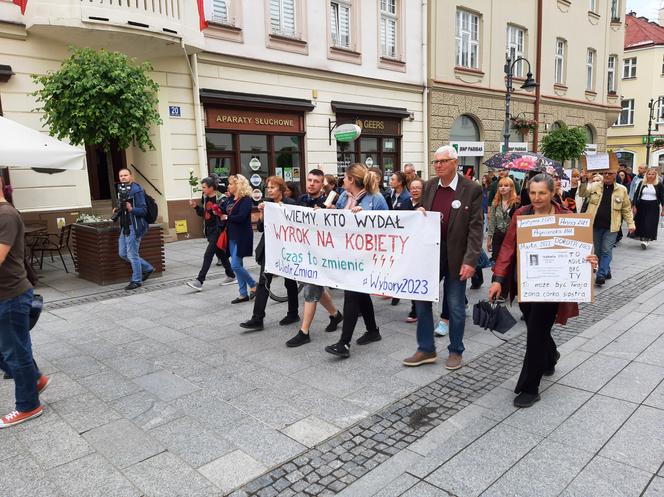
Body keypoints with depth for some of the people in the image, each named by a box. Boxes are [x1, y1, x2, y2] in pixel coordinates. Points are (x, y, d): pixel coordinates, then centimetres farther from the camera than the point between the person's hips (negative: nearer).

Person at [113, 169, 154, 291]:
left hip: (134, 227, -9)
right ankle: (147, 268, 26)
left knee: (132, 255, -3)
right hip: (124, 227, 9)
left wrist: (131, 209, -31)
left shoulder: (136, 190, -13)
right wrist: (117, 210, 7)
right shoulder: (121, 189, 14)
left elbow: (143, 210, -15)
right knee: (122, 253, 13)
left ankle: (136, 280, 13)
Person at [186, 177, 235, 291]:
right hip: (209, 230, 8)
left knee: (208, 255, -9)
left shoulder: (220, 199, -16)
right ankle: (231, 275, 30)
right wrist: (196, 206, 0)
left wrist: (219, 213, -30)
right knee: (221, 254, 17)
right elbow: (202, 213, 16)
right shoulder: (205, 198, 7)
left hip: (217, 230, -8)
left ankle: (199, 281, -7)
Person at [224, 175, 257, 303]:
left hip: (242, 237, -8)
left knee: (235, 265, -10)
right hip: (232, 236, 8)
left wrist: (227, 217, -12)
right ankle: (243, 294, 17)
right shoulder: (231, 199, 12)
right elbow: (225, 213, 12)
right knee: (237, 265, 10)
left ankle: (253, 285, 10)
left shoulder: (246, 199, -12)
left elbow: (241, 217, -23)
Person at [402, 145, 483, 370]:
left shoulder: (472, 189, -9)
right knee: (422, 301, 8)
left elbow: (476, 227, -12)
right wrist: (420, 213, -8)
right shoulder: (429, 185, 5)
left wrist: (470, 260, -18)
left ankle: (456, 351, 27)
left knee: (455, 306, 8)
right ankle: (426, 349, 23)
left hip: (456, 257, -4)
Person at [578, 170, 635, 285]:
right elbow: (582, 194, -13)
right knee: (598, 250, 11)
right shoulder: (594, 186, 4)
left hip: (611, 226, -2)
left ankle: (601, 275, -7)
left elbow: (626, 209, 8)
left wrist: (630, 223, 6)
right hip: (596, 225, 2)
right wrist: (584, 181, -29)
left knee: (606, 251, -6)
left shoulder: (622, 189, 2)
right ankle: (606, 271, 27)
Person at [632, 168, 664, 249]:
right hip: (641, 206, 2)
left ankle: (646, 240, -15)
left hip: (653, 207, -2)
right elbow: (636, 195, 4)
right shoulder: (641, 183, 5)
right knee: (641, 223, 6)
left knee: (650, 224, -10)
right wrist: (634, 206, -2)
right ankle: (643, 239, 20)